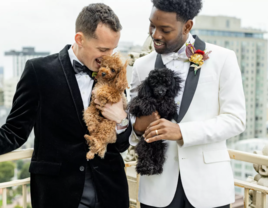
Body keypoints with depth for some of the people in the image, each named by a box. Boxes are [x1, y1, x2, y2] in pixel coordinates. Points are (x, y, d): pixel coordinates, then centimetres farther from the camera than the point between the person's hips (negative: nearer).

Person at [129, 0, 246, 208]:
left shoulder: (223, 59, -4)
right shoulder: (142, 66, 5)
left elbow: (235, 119, -8)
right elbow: (135, 124, 10)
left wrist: (181, 131, -19)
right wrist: (138, 128, -13)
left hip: (208, 182, -2)